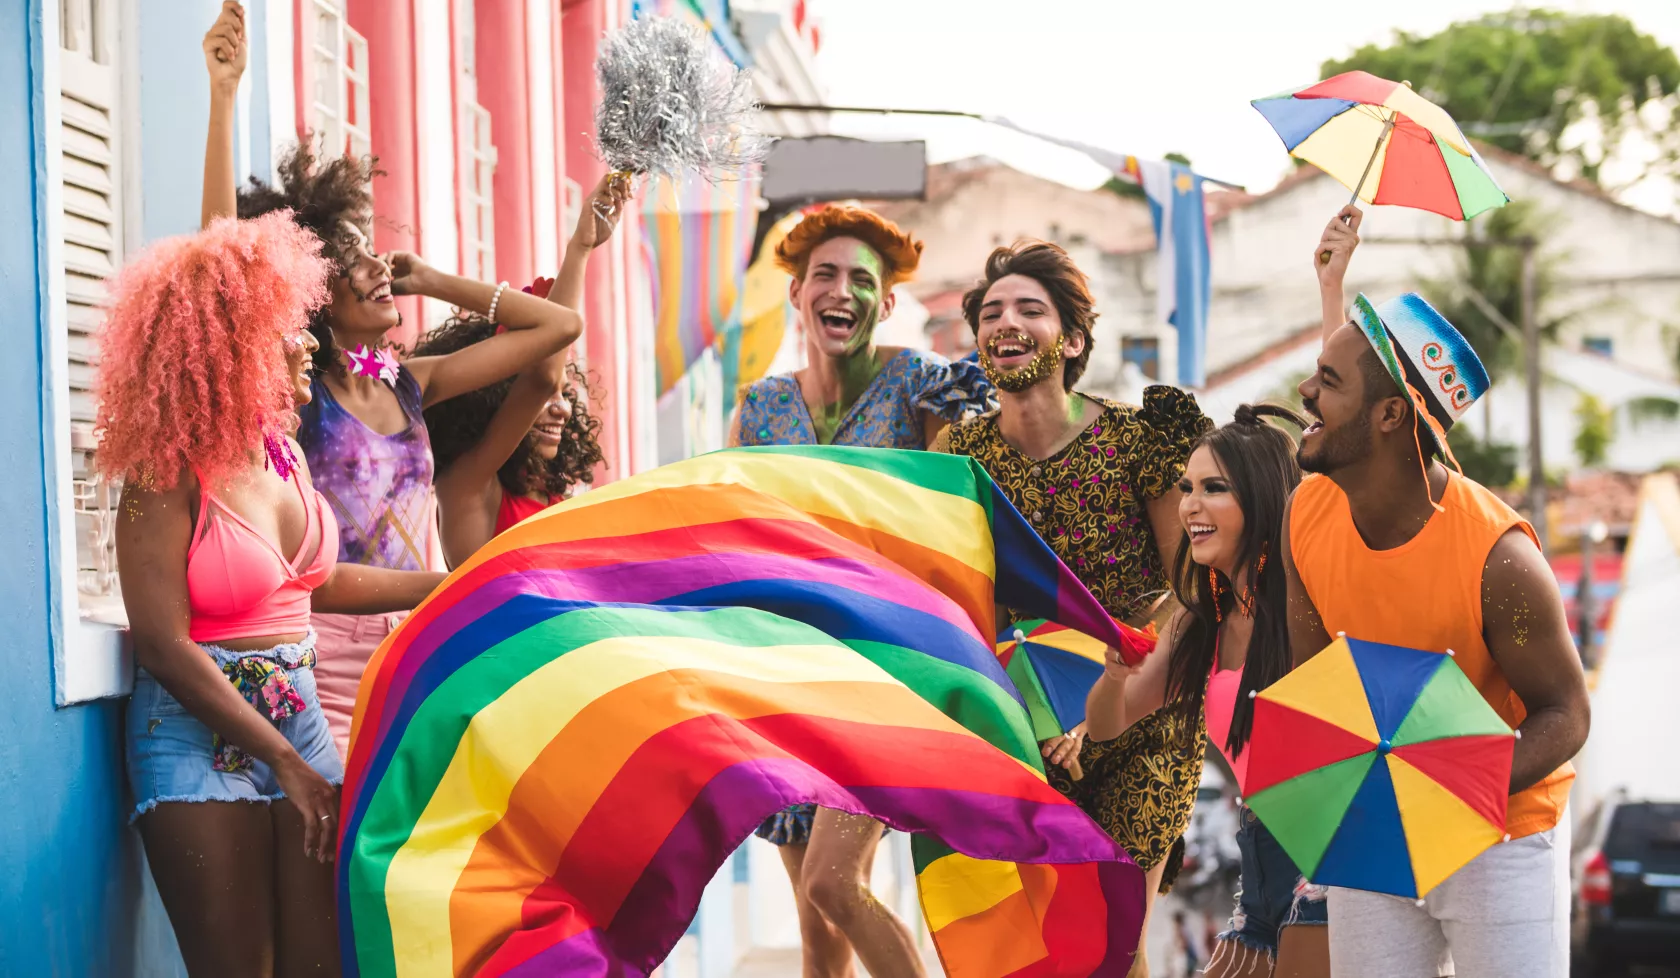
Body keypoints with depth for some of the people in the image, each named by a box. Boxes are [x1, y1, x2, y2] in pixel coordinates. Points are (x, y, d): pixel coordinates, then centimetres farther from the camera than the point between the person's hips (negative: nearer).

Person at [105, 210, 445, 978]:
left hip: (298, 717, 6)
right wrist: (283, 760, -17)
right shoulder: (168, 476, -14)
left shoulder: (283, 453, 6)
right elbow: (164, 645, -18)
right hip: (199, 737, -6)